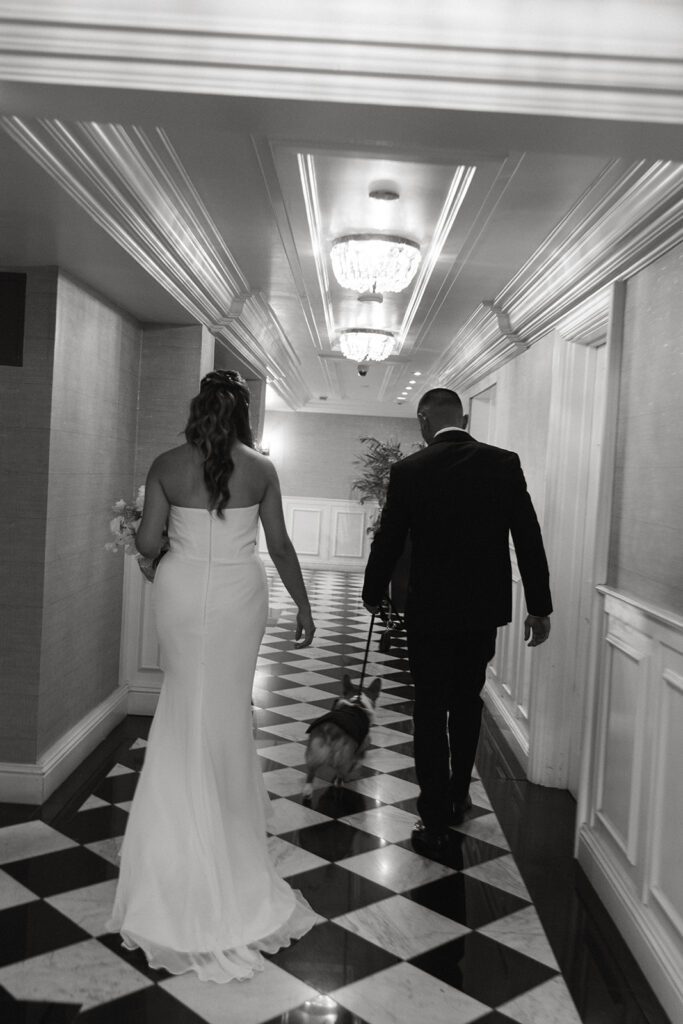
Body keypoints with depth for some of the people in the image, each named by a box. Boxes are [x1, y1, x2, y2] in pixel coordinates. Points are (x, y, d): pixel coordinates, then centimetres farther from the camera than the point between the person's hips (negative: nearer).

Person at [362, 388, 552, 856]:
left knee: (431, 712, 8)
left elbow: (388, 542, -3)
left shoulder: (409, 471, -10)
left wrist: (373, 596, 14)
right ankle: (458, 796, 35)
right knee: (467, 702, 21)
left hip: (431, 610, -3)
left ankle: (435, 824, 12)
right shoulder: (505, 463, -4)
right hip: (486, 608, 3)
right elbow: (529, 539, -4)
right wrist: (539, 607, 4)